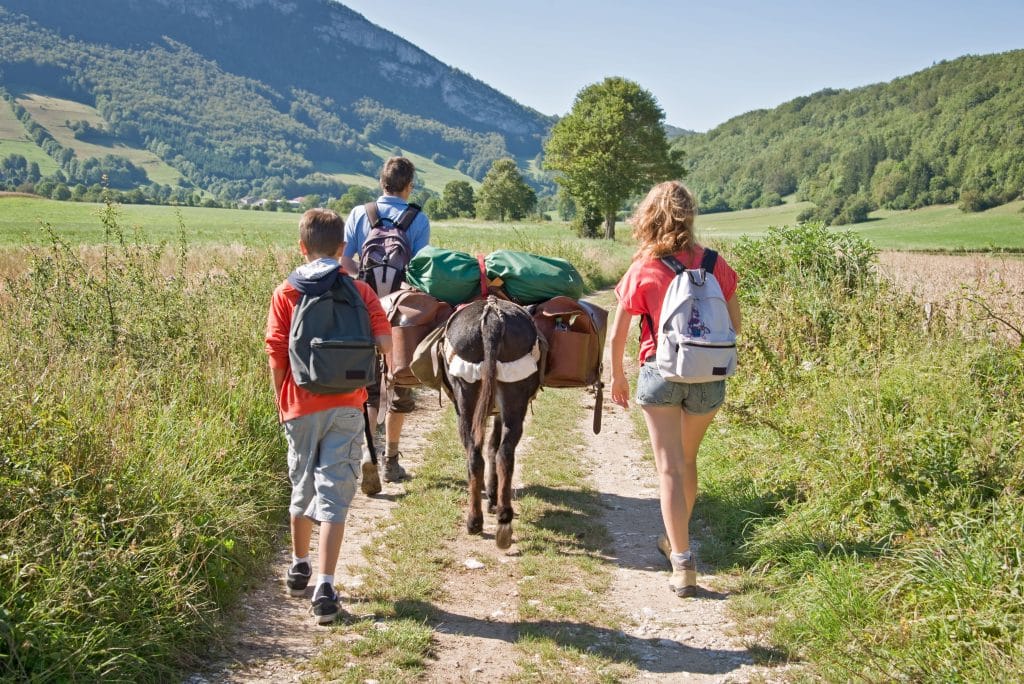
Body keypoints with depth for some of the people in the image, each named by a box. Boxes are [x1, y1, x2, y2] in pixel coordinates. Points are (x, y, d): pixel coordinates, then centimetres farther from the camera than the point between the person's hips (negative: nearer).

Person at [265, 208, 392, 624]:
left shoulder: (285, 294, 0)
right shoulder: (360, 291, -1)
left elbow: (276, 356, -4)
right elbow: (385, 343, -8)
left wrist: (281, 402, 8)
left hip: (301, 406, 1)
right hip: (346, 406, -1)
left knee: (303, 489, 19)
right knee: (334, 494, 0)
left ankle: (299, 568, 37)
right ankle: (324, 589, -6)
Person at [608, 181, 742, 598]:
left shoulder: (642, 270, -7)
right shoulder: (714, 264, -2)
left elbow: (618, 335, -3)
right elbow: (735, 325, 5)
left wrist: (617, 376, 12)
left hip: (660, 374, -3)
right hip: (708, 377, 3)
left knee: (669, 468, 0)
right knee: (687, 460, 22)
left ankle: (682, 563, -7)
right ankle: (677, 541, 39)